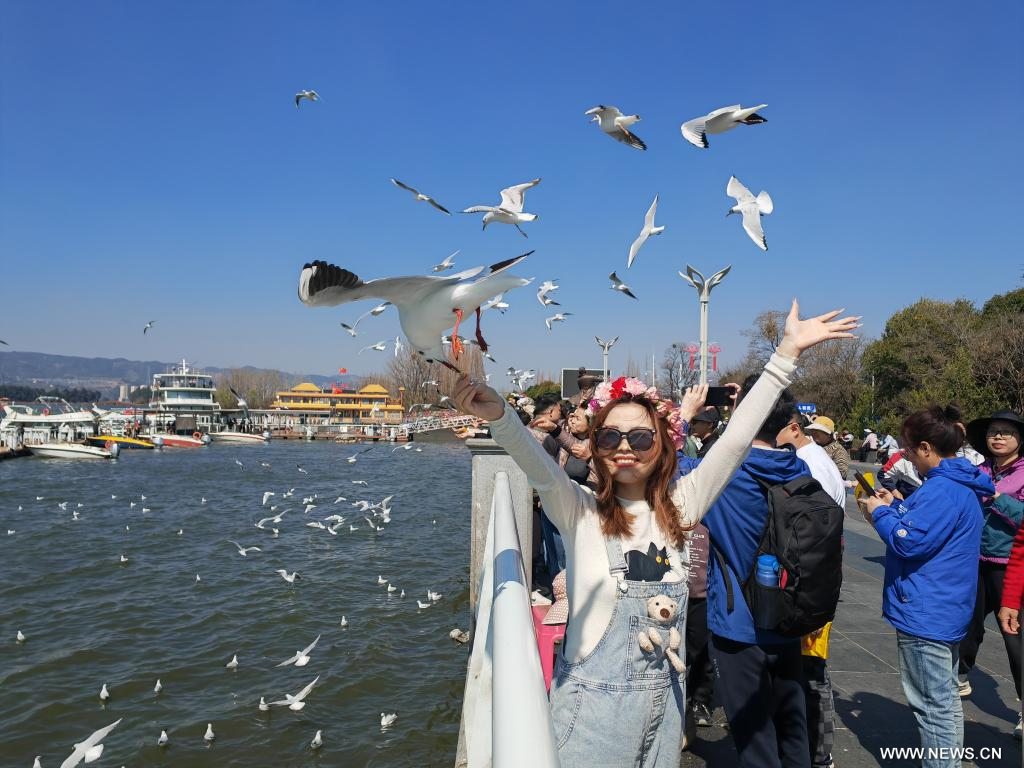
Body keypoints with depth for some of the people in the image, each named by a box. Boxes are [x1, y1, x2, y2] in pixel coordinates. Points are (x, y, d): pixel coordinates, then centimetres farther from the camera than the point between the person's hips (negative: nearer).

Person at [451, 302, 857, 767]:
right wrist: (498, 416, -47)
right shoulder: (578, 511, -8)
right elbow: (537, 466, -27)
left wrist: (787, 353, -8)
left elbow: (735, 441, -5)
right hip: (592, 702, -3)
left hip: (663, 700, 4)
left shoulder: (679, 506, -1)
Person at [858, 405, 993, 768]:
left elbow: (909, 542, -25)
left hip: (925, 614, -11)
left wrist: (879, 513, -11)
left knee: (932, 704, -1)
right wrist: (895, 506, 9)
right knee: (945, 697, 22)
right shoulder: (961, 485, 11)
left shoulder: (942, 489, -23)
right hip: (947, 610, 11)